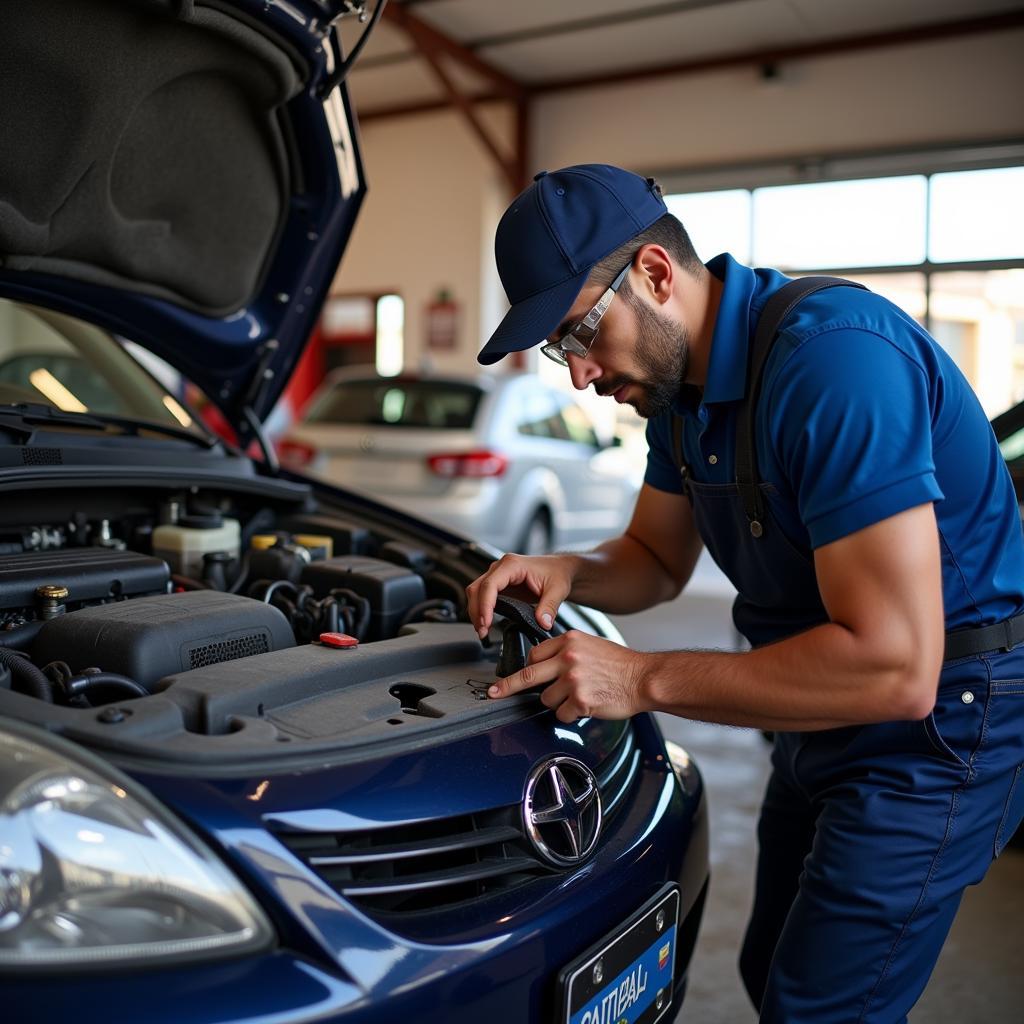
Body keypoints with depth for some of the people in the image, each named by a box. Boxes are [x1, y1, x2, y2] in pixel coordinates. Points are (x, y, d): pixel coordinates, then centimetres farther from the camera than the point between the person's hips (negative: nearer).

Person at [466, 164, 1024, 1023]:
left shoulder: (832, 357, -30)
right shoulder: (681, 379, -1)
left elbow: (895, 668, -33)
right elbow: (658, 561, 12)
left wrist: (645, 680, -27)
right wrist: (569, 574, -10)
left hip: (936, 719, -9)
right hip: (823, 714, 9)